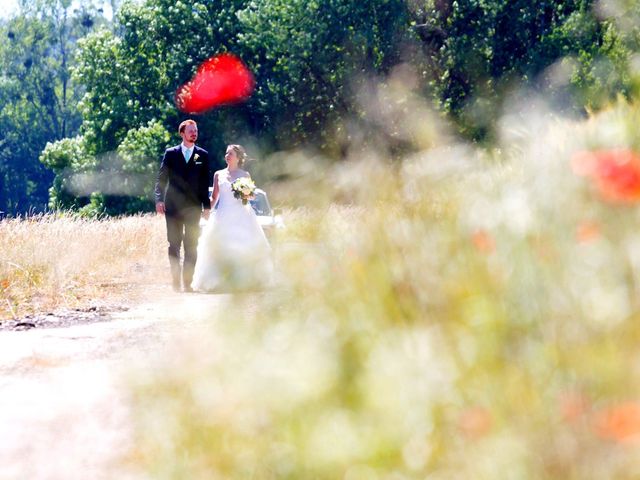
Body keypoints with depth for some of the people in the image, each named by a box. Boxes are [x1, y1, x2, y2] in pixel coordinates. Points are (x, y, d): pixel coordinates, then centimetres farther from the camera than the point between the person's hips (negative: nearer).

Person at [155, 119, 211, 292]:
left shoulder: (203, 155, 7)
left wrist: (207, 206, 2)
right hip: (173, 206, 0)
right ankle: (176, 280, 5)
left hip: (193, 207, 0)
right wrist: (159, 199, -9)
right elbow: (161, 178, 3)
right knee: (174, 245, 1)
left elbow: (205, 182, 6)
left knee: (191, 246, -1)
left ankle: (187, 281, 2)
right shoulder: (170, 153, 5)